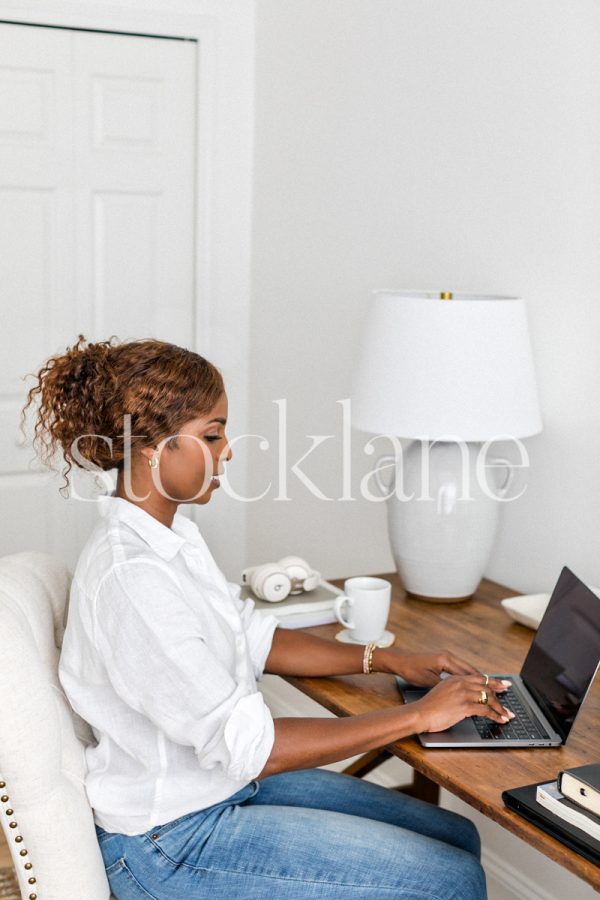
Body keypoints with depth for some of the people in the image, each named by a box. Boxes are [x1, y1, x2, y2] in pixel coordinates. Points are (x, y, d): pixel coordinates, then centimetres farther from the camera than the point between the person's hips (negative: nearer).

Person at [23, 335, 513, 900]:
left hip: (230, 784, 9)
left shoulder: (171, 535, 2)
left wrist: (387, 659, 2)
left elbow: (254, 640, 13)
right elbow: (248, 745, -29)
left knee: (457, 837, 9)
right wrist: (418, 716, -23)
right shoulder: (129, 577, -29)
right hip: (171, 844, -9)